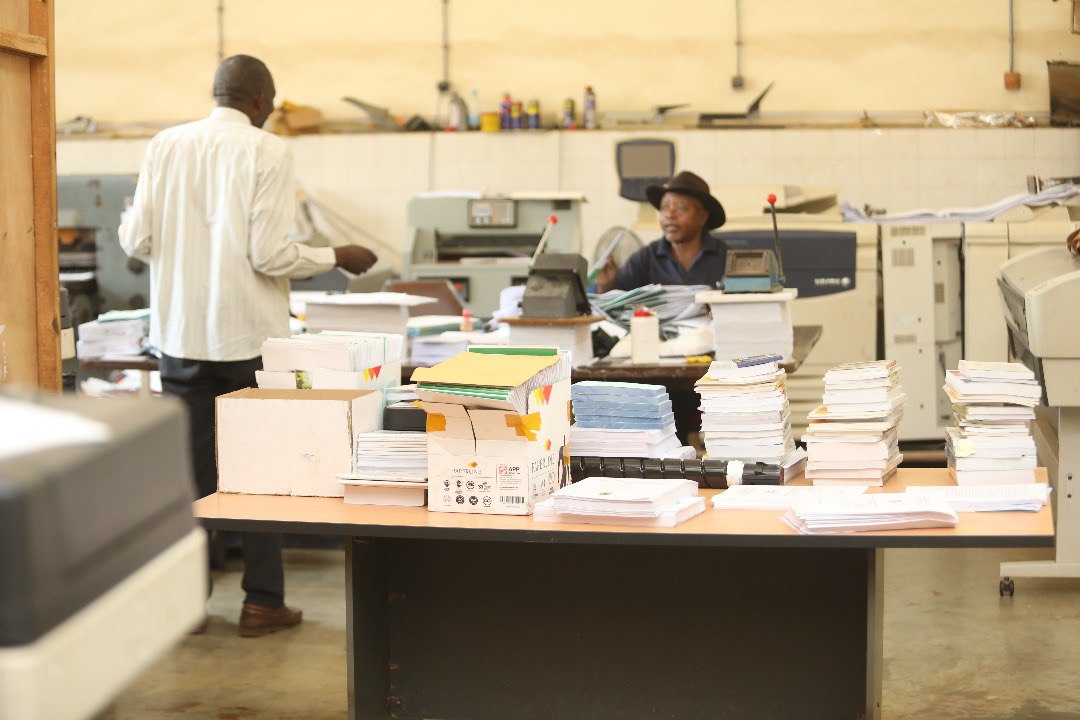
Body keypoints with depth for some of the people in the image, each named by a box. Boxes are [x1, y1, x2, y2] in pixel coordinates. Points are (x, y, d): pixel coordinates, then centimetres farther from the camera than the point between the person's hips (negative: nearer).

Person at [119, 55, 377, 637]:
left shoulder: (165, 146, 2)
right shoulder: (267, 152, -10)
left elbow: (137, 241, 2)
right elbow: (269, 255, -16)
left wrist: (133, 220, 25)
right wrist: (339, 257, 0)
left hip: (181, 333, 4)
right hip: (248, 334, -4)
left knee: (189, 468, 10)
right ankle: (261, 601, 12)